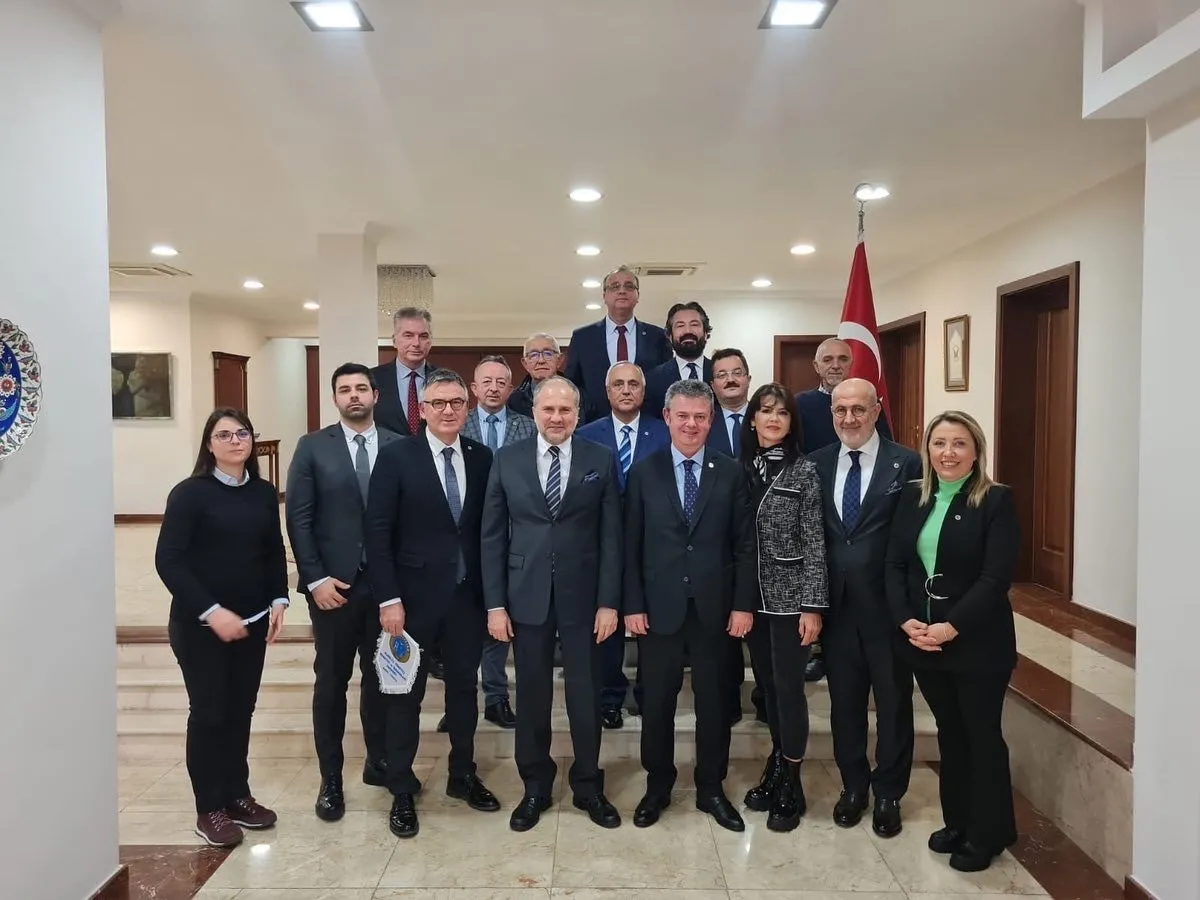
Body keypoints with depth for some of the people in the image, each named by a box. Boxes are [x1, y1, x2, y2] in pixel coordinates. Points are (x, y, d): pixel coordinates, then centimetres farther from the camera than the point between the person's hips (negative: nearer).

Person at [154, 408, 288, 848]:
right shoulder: (189, 493, -10)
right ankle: (209, 809, 20)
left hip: (251, 620, 4)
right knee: (208, 712, 5)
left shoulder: (264, 492, 3)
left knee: (241, 710, 13)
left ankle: (237, 794, 29)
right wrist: (211, 612, -19)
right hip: (200, 624, -4)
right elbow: (168, 560, -14)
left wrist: (278, 601, -3)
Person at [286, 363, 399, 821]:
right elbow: (298, 520, -3)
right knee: (332, 681, 8)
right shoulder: (313, 447, 0)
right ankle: (331, 778, 21)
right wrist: (316, 579, -10)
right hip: (333, 583, -1)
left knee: (381, 676, 12)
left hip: (387, 582, 1)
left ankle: (379, 761, 30)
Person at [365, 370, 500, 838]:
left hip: (468, 595, 3)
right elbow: (378, 533, -10)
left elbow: (488, 529, 5)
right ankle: (402, 791, 24)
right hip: (414, 596, -3)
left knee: (464, 687, 16)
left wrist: (492, 592, 1)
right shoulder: (396, 457, -8)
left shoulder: (481, 458, 2)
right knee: (407, 694, 9)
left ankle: (463, 775, 34)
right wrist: (388, 598, -14)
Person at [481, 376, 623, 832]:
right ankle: (535, 786, 29)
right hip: (526, 596, 1)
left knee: (586, 694, 10)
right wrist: (495, 603, -3)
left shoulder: (601, 461, -1)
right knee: (532, 694, 11)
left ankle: (588, 785, 29)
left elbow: (611, 537, -1)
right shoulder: (507, 460, 1)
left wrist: (609, 602, -6)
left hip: (583, 596, 0)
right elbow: (493, 535, 1)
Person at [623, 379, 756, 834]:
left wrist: (744, 604, -4)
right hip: (659, 605, 0)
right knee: (657, 701, 11)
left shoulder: (731, 473, 1)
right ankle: (658, 786, 29)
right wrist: (633, 604, -5)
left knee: (714, 701, 12)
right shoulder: (643, 472, 0)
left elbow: (745, 545, 1)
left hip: (714, 606, 1)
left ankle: (711, 789, 29)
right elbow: (631, 545, 0)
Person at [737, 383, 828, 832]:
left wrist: (813, 606, -14)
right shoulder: (741, 468, 5)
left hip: (790, 598, -4)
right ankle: (776, 769, 29)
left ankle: (791, 784, 16)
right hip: (752, 597, 4)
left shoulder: (804, 471, -7)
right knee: (768, 687, 14)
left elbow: (814, 544, -10)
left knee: (789, 688, 1)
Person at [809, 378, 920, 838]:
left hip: (887, 605, -3)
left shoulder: (906, 463, -7)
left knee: (893, 703, 12)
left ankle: (888, 794, 31)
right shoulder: (816, 464, 4)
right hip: (837, 605, 3)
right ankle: (853, 786, 35)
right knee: (845, 702, 16)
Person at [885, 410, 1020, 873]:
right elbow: (895, 565, 2)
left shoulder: (997, 500, -9)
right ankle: (958, 821, 34)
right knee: (949, 734, 18)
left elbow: (995, 577, -16)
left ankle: (988, 832, 27)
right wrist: (906, 621, -11)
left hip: (978, 642, -4)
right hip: (921, 639, 5)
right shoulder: (912, 498, 5)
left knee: (982, 736, 10)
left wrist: (952, 627, -22)